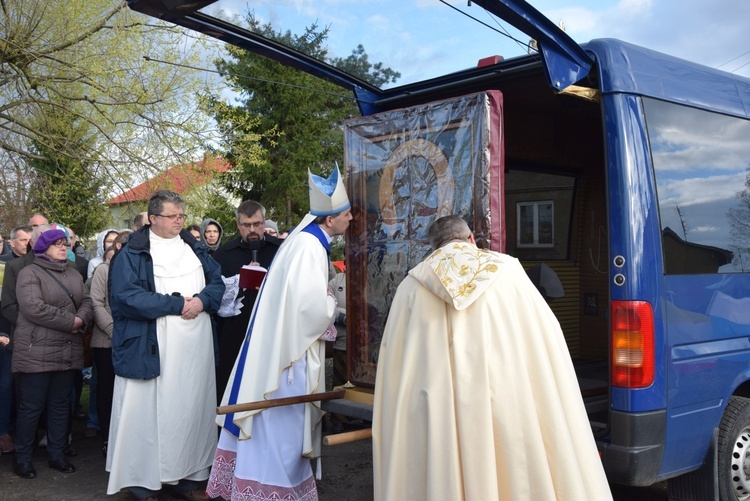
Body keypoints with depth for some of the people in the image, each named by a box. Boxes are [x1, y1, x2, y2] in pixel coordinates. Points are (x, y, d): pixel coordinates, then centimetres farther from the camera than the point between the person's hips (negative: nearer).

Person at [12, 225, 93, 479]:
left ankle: (57, 454, 22)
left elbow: (87, 302, 10)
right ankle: (23, 458, 15)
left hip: (68, 352, 6)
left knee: (61, 405, 12)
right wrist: (70, 321, -15)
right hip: (36, 353, -6)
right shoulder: (30, 273, -6)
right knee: (31, 407, 1)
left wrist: (81, 319, -13)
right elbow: (33, 308, -19)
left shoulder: (75, 275, 18)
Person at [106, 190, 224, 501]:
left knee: (192, 409, 8)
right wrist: (177, 304, -14)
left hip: (195, 350, 5)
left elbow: (217, 281, 11)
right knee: (149, 412, 0)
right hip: (151, 350, -5)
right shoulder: (132, 254, -3)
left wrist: (202, 301, -12)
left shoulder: (195, 249, 14)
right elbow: (126, 296, -14)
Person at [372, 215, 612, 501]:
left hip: (435, 418, 1)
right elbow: (547, 345, 8)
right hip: (507, 408, 0)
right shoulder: (508, 270, 7)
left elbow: (393, 367, 9)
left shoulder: (412, 286, 7)